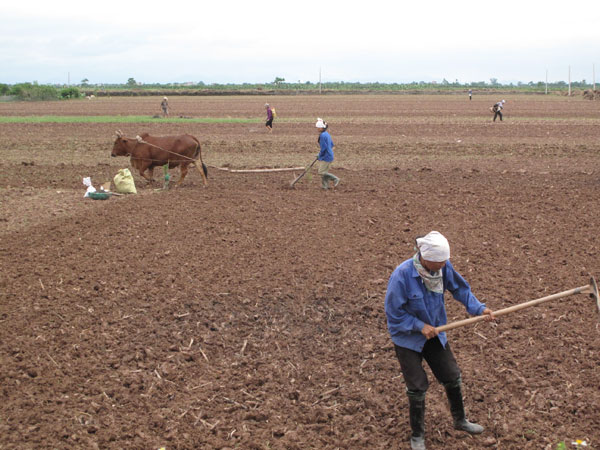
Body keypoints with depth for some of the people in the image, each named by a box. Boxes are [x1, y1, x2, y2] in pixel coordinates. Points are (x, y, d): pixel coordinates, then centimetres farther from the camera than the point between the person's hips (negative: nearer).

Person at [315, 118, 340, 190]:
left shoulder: (322, 135, -19)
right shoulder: (327, 134, 11)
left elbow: (323, 148, -21)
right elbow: (332, 145, 18)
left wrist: (319, 156, -6)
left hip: (326, 157, -10)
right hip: (329, 155, 10)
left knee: (322, 172, -4)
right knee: (325, 171, 14)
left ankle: (335, 179, 0)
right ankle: (325, 186, 18)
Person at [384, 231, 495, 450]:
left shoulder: (444, 267, -16)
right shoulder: (402, 275, -30)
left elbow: (460, 288, -1)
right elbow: (393, 313, -22)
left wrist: (479, 308, -13)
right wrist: (420, 326, -24)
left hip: (434, 334, 5)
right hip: (408, 338, -5)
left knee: (452, 377, 16)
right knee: (417, 387, 2)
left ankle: (460, 420, 42)